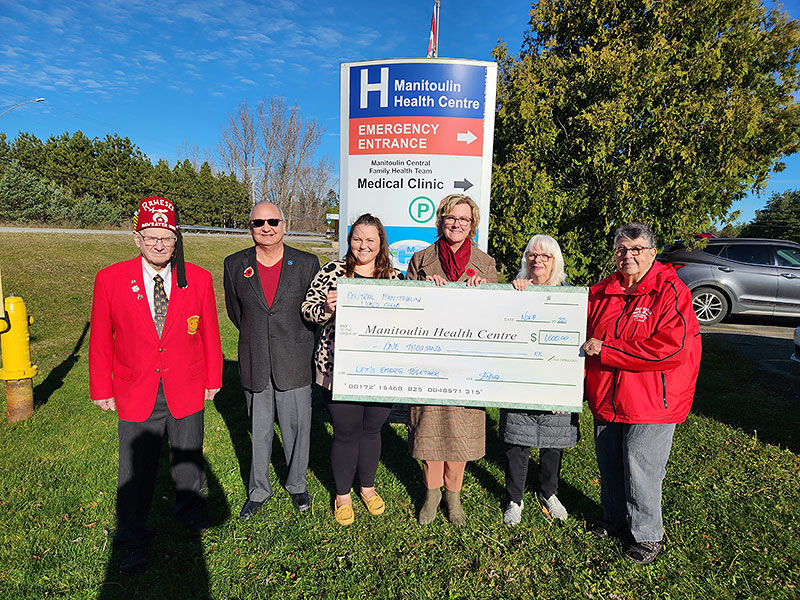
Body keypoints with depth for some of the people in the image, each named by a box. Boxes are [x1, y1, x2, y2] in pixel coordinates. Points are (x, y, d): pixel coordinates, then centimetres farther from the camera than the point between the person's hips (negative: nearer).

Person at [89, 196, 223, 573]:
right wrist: (101, 389, 3)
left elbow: (209, 333, 1)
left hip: (187, 392, 1)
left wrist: (212, 379, 4)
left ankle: (191, 511, 48)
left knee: (188, 459, 20)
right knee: (136, 469, 12)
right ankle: (133, 539, 36)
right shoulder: (110, 279, -7)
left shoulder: (199, 279, -6)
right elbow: (101, 339, 0)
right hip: (135, 394, 0)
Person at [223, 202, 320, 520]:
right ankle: (258, 491, 35)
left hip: (294, 364, -1)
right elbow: (235, 311, 11)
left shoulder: (307, 263, -4)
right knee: (259, 431, 15)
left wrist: (293, 339, 6)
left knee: (297, 428, 11)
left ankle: (297, 485, 35)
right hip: (254, 365, 1)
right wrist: (256, 337, 10)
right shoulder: (234, 264, 1)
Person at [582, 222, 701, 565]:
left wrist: (605, 350, -21)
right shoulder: (600, 293, 6)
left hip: (650, 400, -5)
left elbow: (670, 349, -21)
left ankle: (647, 535, 25)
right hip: (605, 398, 6)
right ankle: (615, 518, 39)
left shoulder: (670, 292, -11)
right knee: (608, 463, 16)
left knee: (640, 466, 2)